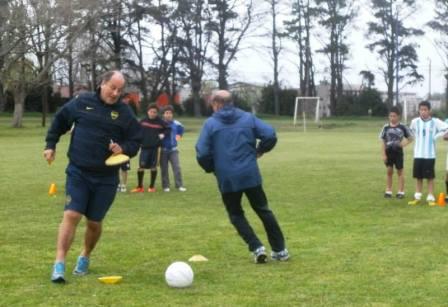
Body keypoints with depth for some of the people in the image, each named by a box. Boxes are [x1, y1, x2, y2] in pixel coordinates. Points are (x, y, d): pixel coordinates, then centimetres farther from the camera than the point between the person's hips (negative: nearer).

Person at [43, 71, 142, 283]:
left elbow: (135, 141, 5)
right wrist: (51, 144, 11)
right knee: (71, 215, -13)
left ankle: (85, 258, 35)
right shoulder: (82, 102, -1)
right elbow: (60, 120, 14)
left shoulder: (124, 113, -1)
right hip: (78, 172, -1)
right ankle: (59, 264, -10)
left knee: (94, 222, 9)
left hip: (106, 178, 1)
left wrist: (123, 149, -16)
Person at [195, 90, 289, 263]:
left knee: (236, 214, 16)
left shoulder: (210, 124, -2)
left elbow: (202, 154, -8)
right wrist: (259, 151, 14)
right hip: (251, 174, 2)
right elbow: (270, 135, -3)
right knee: (263, 210, 16)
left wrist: (212, 169, 10)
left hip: (227, 178, -2)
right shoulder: (248, 118, 6)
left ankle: (256, 248, 0)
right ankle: (280, 250, 18)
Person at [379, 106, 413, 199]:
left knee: (400, 171, 4)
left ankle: (401, 191, 9)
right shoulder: (386, 127, -1)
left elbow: (410, 138, 5)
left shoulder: (402, 127, -5)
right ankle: (388, 191, 14)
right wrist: (384, 154, -2)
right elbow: (383, 141, 2)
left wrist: (404, 144, -14)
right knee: (389, 171, 7)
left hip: (398, 152, -2)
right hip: (389, 152, 2)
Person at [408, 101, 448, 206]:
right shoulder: (415, 121, 0)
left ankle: (431, 198, 8)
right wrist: (417, 138, 7)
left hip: (430, 154, -3)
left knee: (430, 177, 2)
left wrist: (436, 136, -11)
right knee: (418, 176, 9)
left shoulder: (435, 122, -9)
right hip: (418, 154, 3)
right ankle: (417, 197, 17)